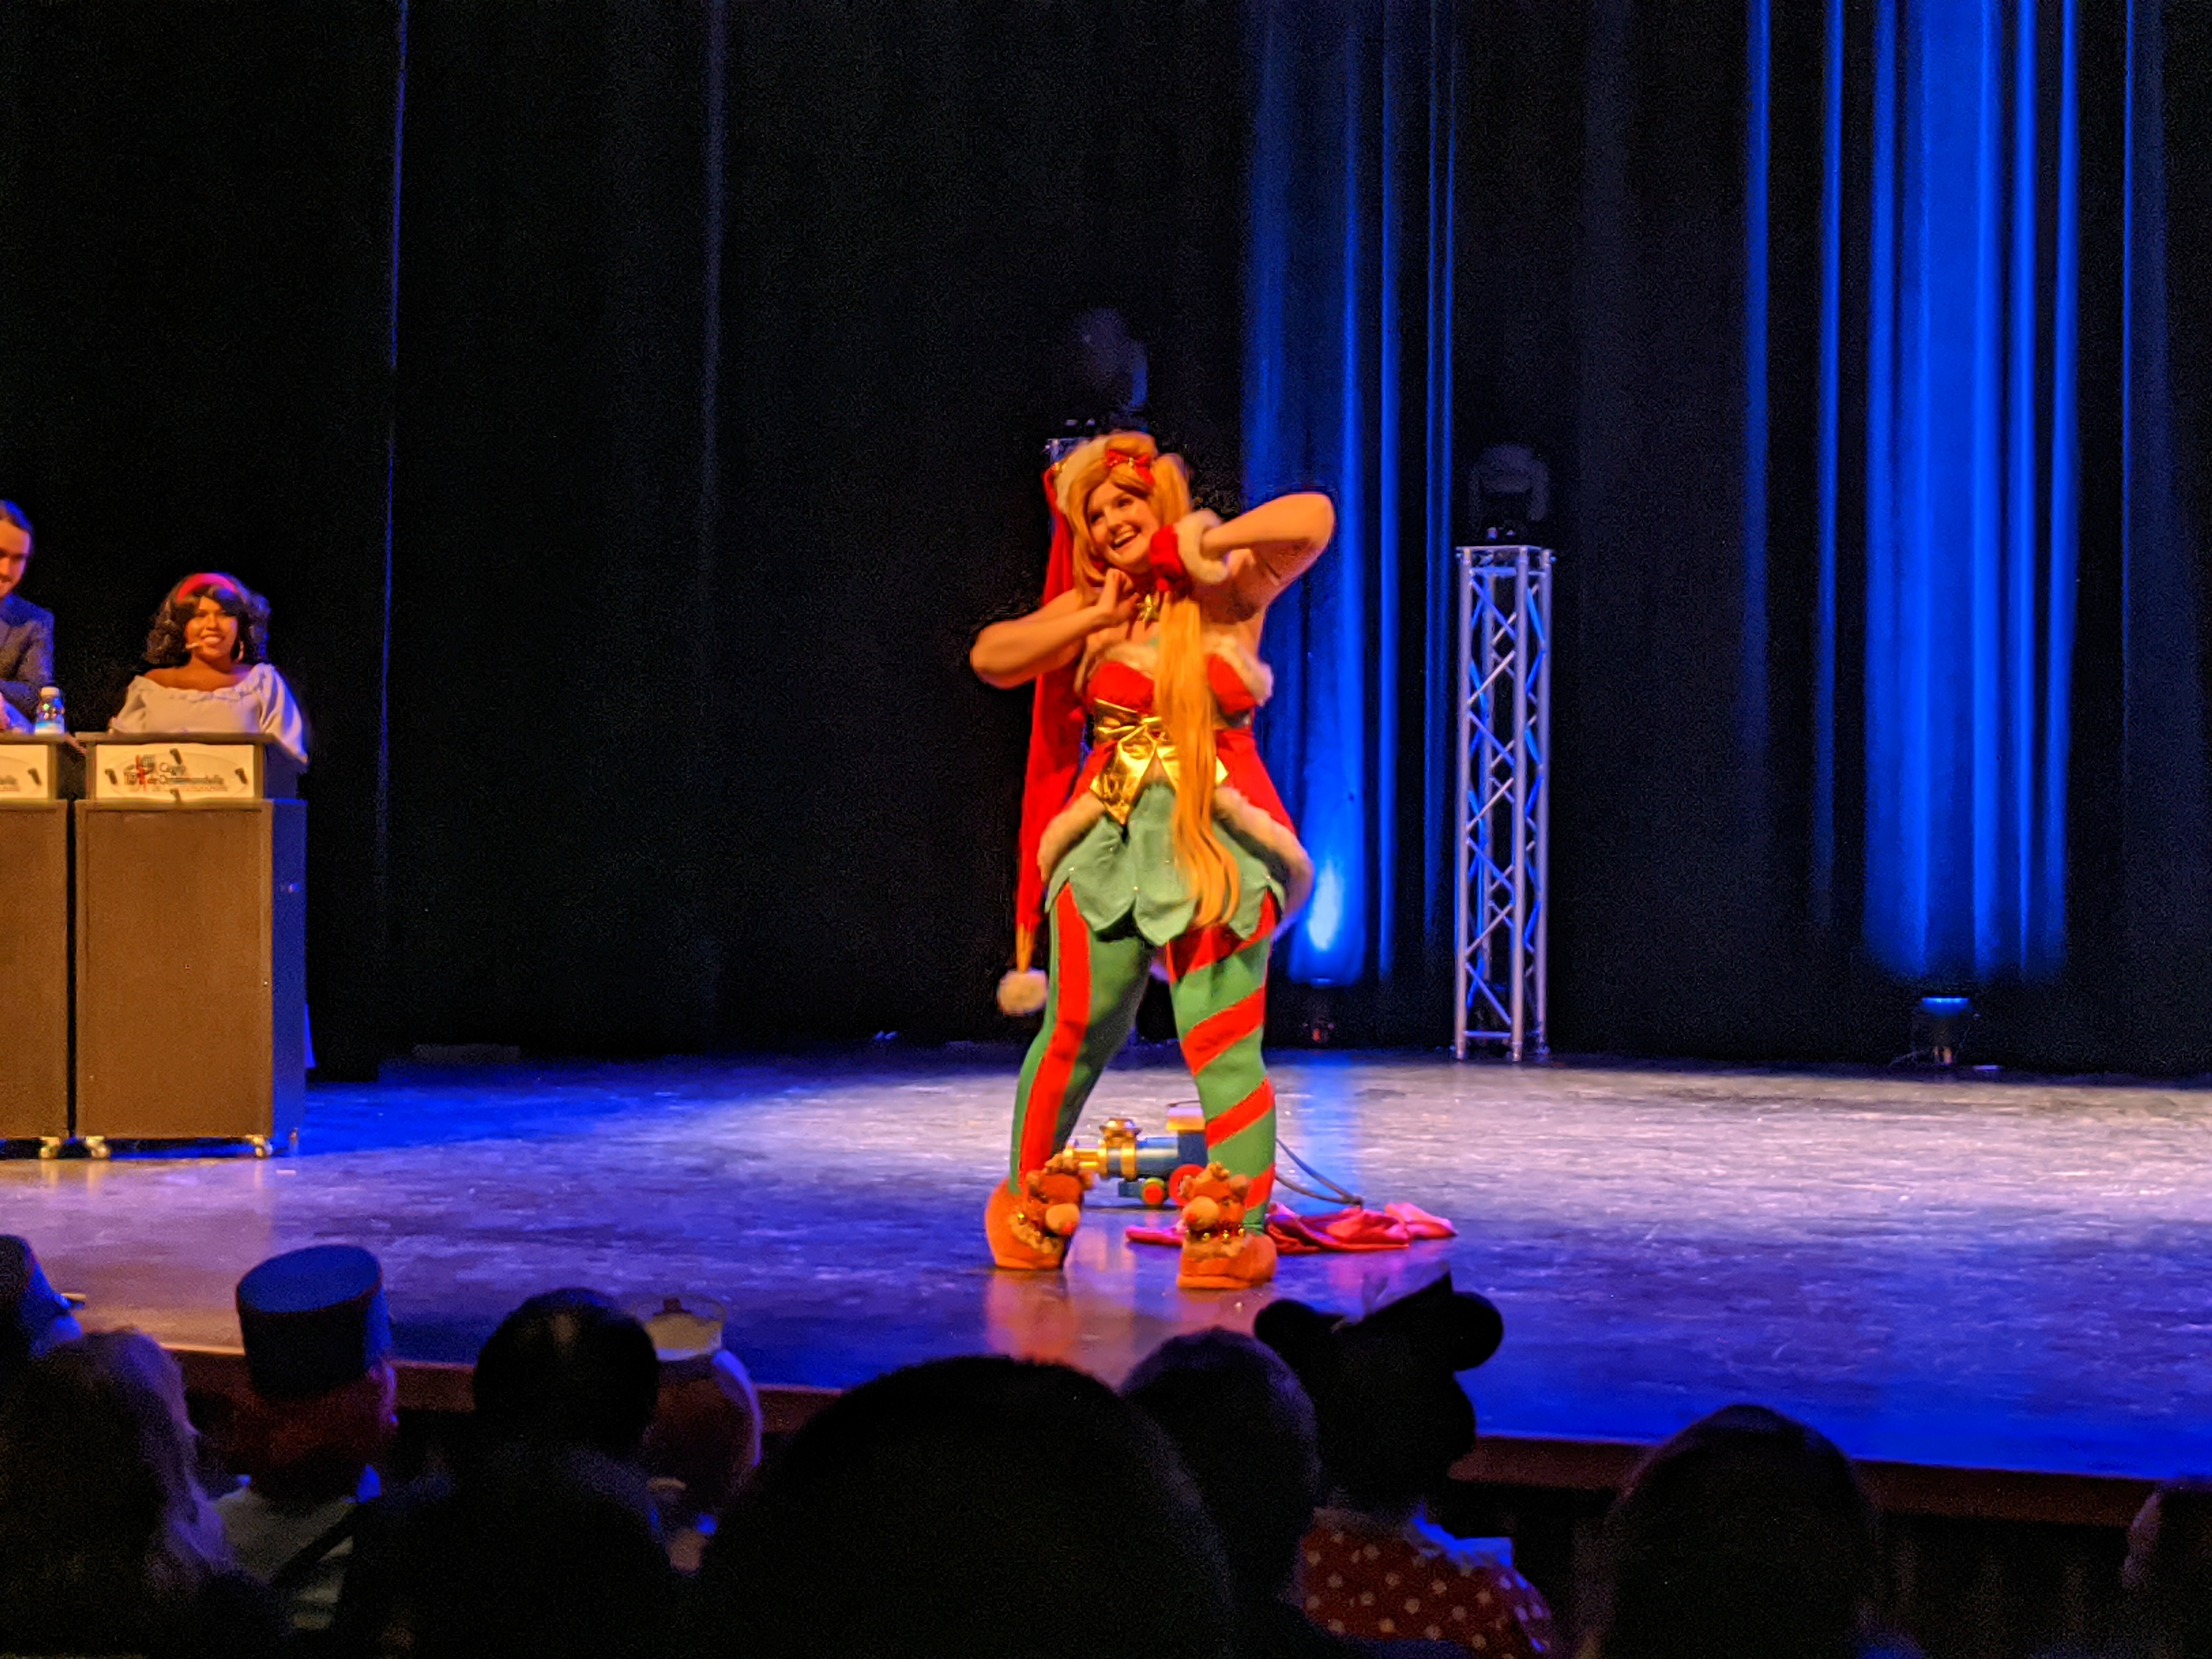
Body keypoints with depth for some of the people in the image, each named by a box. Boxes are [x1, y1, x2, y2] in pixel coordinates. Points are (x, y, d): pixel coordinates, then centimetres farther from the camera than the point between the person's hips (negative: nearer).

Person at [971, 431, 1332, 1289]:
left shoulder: (1226, 592, 5)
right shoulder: (1091, 608, 12)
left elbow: (1314, 518, -11)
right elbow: (991, 657, 1)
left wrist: (1198, 546, -6)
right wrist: (1101, 614, -5)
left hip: (1216, 836, -2)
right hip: (1112, 833, 2)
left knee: (1223, 1043, -9)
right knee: (1078, 1031, 4)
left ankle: (1241, 1230, -2)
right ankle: (1027, 1205, 22)